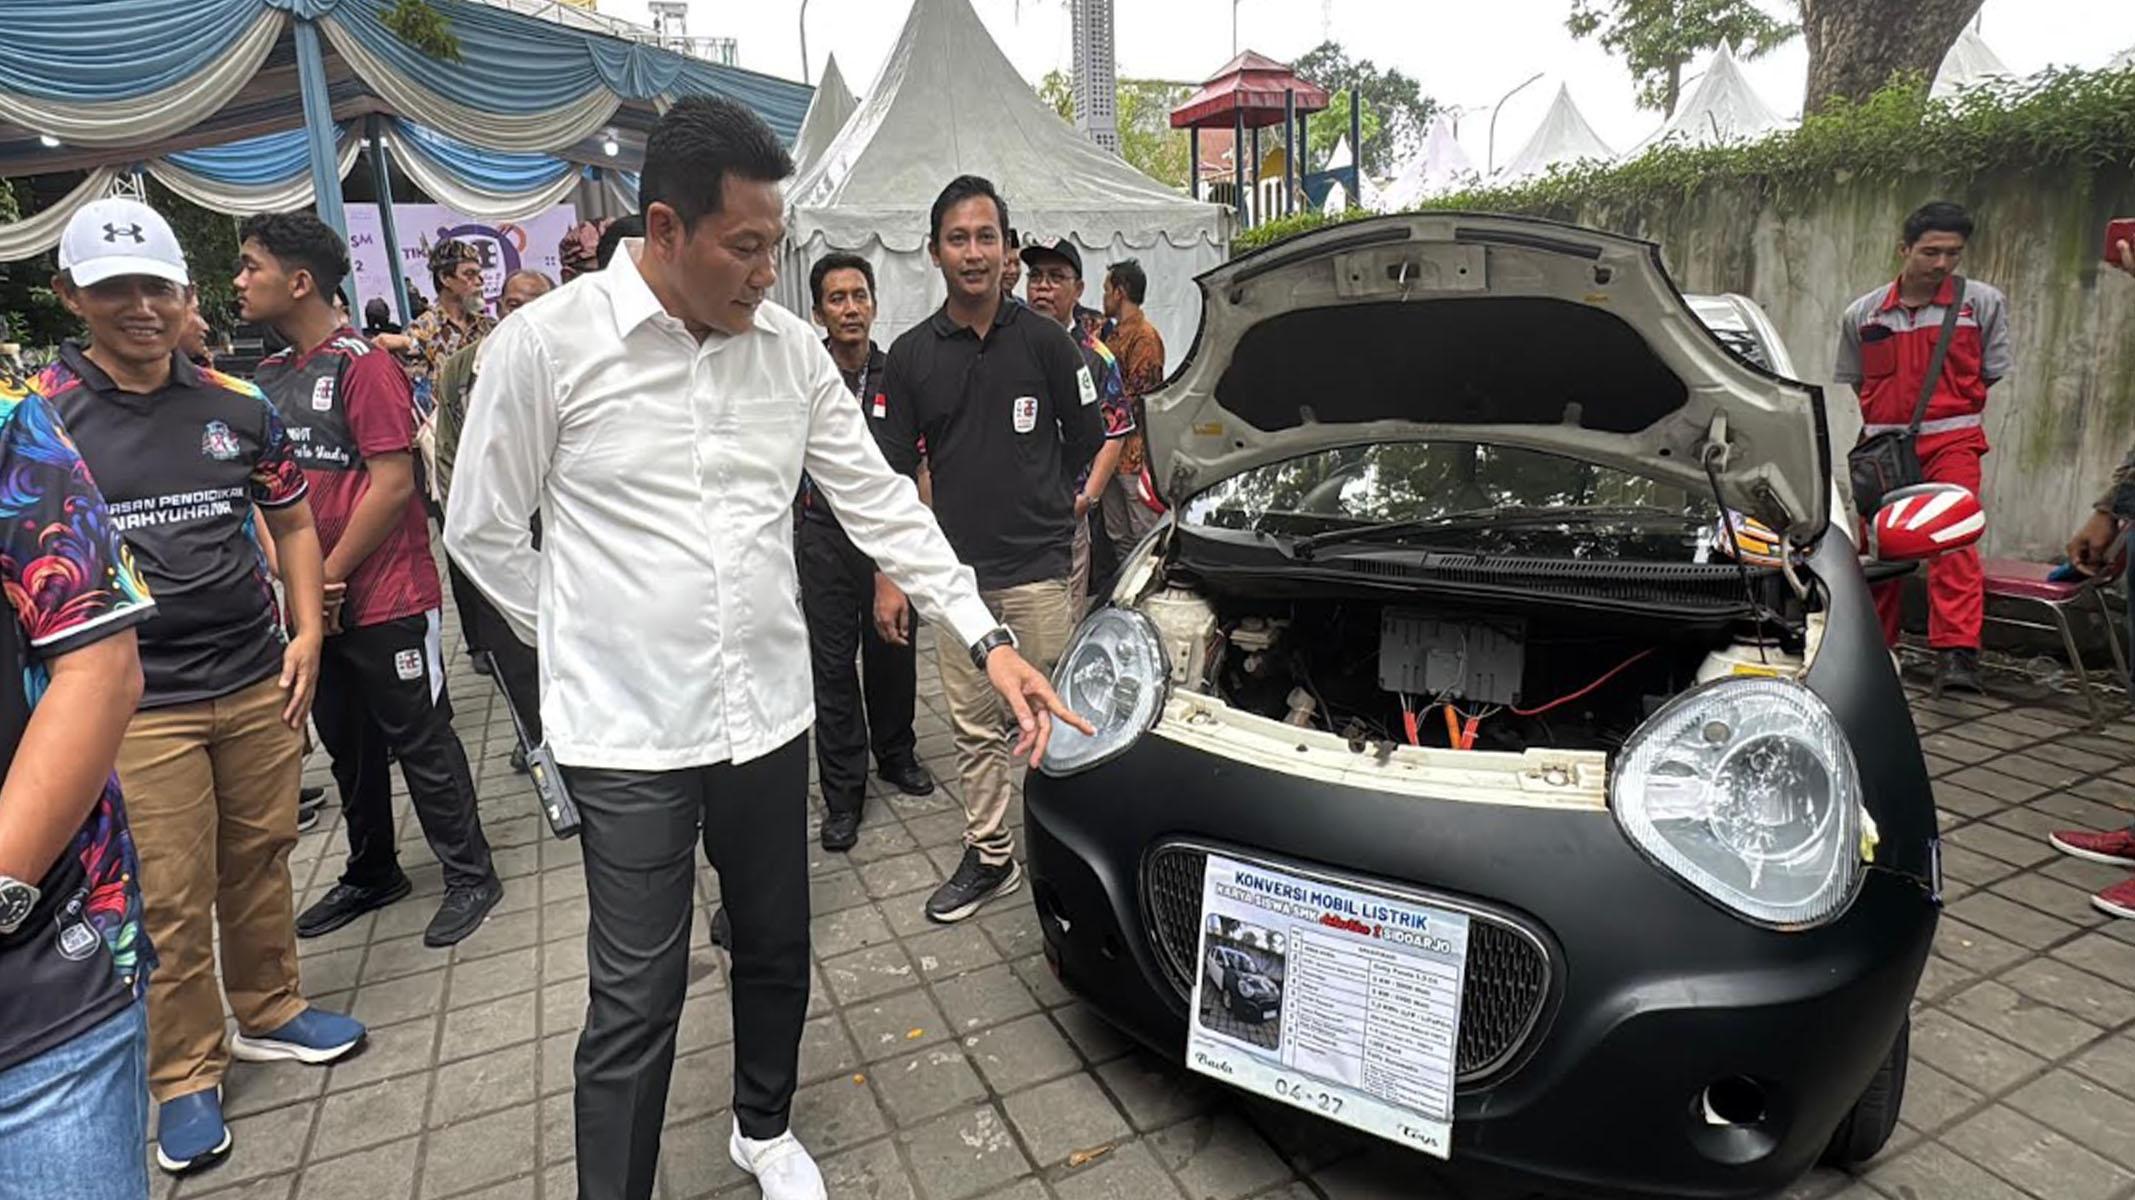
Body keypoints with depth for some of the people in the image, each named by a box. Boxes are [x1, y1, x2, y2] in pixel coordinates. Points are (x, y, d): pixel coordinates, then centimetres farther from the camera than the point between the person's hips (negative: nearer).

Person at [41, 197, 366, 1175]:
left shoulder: (238, 404, 5)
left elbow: (293, 519, 14)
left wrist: (307, 629, 4)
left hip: (260, 683, 3)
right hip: (138, 703, -3)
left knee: (260, 860, 14)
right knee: (169, 902, 4)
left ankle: (269, 1012, 34)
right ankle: (186, 1074, 22)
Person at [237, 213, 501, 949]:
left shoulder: (362, 366, -11)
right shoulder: (268, 378, 11)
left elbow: (393, 484, -17)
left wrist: (329, 575, -12)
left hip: (387, 598, -8)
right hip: (315, 604, 8)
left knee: (421, 742, 1)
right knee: (347, 745, 17)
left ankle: (470, 876, 14)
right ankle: (372, 874, 33)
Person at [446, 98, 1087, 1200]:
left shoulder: (791, 347, 1)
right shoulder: (546, 344, -11)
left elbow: (879, 503, 2)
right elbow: (481, 530, -1)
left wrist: (987, 641, -5)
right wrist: (584, 645, 1)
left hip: (769, 713, 5)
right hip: (627, 734, -4)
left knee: (777, 952, 19)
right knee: (637, 997, 5)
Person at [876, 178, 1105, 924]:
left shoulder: (1044, 340, -1)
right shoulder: (911, 356, 4)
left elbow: (1086, 442, 9)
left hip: (1039, 568, -2)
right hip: (957, 573, 3)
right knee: (973, 727, 12)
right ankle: (989, 856, 27)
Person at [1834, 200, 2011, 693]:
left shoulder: (1983, 303, 5)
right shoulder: (1863, 314, 8)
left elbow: (1990, 375, 8)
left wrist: (1955, 420, 0)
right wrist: (1882, 422, 7)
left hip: (1952, 441, -2)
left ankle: (1957, 653, -20)